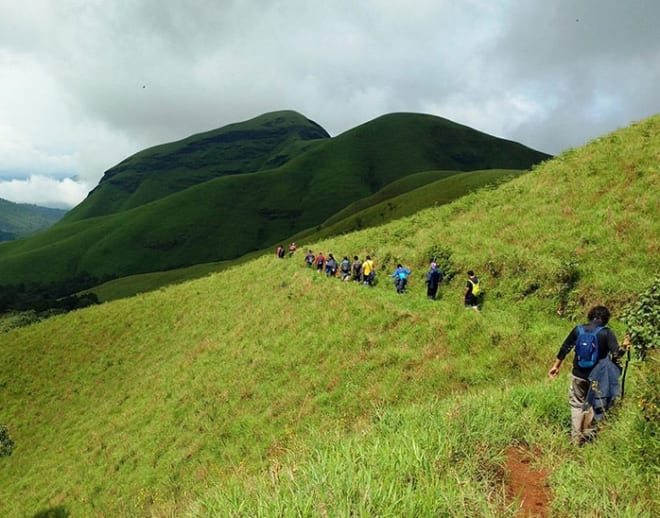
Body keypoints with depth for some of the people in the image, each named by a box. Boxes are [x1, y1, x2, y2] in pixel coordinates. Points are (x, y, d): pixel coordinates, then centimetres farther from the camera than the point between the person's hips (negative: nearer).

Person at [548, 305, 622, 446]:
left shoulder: (578, 329, -1)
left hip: (578, 375, 2)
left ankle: (576, 438, 15)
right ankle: (588, 434, 26)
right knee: (592, 405, 18)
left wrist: (556, 366, 13)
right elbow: (616, 355, -17)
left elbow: (564, 348, 4)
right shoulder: (607, 333, -10)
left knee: (577, 405, 13)